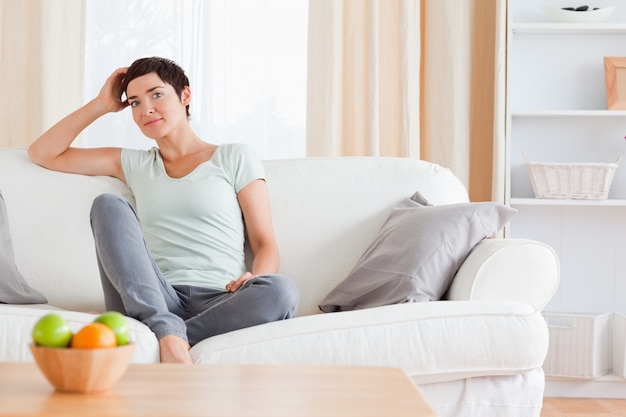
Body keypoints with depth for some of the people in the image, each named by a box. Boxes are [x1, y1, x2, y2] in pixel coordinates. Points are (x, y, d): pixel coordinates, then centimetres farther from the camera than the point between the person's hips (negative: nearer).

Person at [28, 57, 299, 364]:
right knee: (109, 205, -20)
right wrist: (102, 104, 20)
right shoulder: (135, 164, 25)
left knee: (281, 290, -34)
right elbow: (43, 153, 26)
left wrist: (254, 278, -14)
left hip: (218, 303, -2)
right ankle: (166, 331, -36)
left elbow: (266, 245, 8)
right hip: (155, 301, 2)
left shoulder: (234, 158, 15)